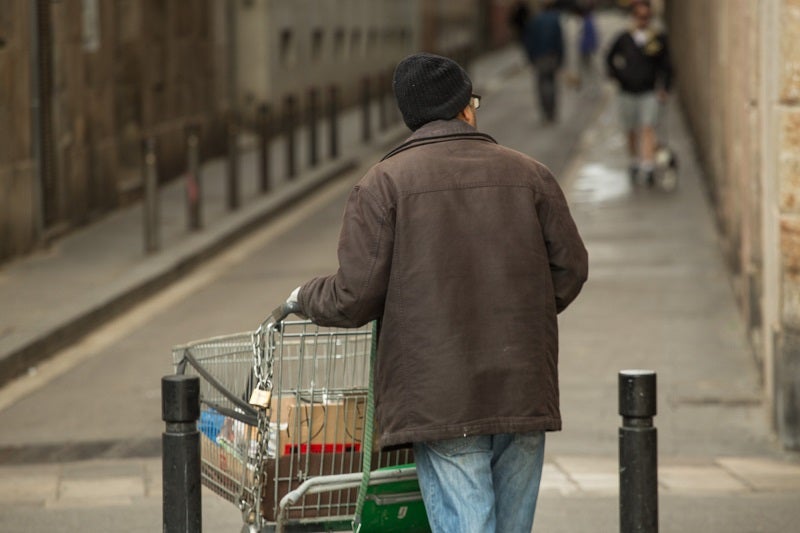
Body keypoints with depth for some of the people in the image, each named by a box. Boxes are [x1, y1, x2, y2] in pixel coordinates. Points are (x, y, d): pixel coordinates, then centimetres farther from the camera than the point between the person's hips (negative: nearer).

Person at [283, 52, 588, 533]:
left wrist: (306, 298, 15)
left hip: (439, 399, -3)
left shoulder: (383, 184, -3)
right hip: (524, 395, 3)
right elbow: (570, 268, 10)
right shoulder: (529, 174, 8)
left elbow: (355, 298, -6)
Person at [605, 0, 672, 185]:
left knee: (648, 129, -14)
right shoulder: (624, 39, 1)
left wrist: (664, 89, -2)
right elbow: (610, 58, 18)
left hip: (649, 93, -2)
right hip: (628, 92, 2)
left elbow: (666, 66, 6)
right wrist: (616, 75, 6)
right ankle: (635, 164, 28)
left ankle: (648, 168, -20)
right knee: (632, 132, 10)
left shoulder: (659, 38, 0)